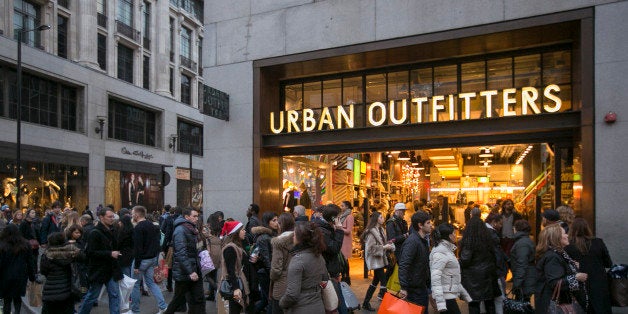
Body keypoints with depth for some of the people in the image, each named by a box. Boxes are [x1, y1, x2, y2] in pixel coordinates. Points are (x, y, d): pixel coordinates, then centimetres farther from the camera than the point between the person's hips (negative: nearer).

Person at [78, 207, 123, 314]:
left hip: (111, 269, 7)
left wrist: (116, 253, 9)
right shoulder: (95, 233, -16)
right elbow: (91, 252, -21)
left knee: (115, 295, 6)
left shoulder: (111, 231, 8)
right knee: (92, 296, 9)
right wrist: (110, 254, -24)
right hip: (98, 270, -7)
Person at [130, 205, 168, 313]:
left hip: (142, 259, -8)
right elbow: (157, 244, 14)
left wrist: (136, 265, -17)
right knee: (150, 282, 14)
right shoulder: (152, 225, 10)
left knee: (135, 284, 8)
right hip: (153, 259, 8)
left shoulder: (138, 228, -16)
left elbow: (138, 248, -21)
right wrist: (156, 261, 18)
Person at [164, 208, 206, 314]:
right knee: (179, 299, 7)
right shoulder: (180, 230, -15)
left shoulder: (191, 229, 14)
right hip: (183, 273, -8)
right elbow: (181, 254, -23)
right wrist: (190, 272, -26)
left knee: (199, 299, 5)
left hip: (194, 271, 8)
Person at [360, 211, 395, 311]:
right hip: (375, 260, -10)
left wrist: (388, 245, 0)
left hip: (380, 259, 10)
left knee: (376, 281, 14)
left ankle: (366, 303, 23)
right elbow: (371, 247, -22)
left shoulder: (380, 230, 10)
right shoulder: (371, 231, -19)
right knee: (383, 281, -8)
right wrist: (384, 247, -19)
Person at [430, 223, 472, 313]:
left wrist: (465, 295, 22)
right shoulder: (440, 252, -14)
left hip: (449, 295, 9)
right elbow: (435, 277, -22)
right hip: (445, 296, -9)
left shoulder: (448, 250, 17)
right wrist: (440, 302, -28)